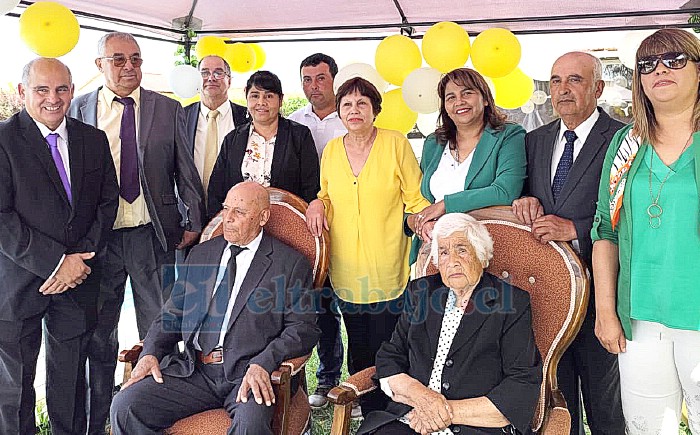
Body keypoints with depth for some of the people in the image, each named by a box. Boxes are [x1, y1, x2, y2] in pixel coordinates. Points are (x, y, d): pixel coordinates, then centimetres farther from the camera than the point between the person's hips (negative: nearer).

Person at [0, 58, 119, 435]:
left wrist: (81, 257, -6)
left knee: (69, 379, 14)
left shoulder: (94, 140, 6)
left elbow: (107, 202, 7)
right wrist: (55, 262, -17)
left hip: (77, 278, 4)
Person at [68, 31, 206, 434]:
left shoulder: (168, 110, 3)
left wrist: (195, 223, 0)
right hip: (97, 236, 1)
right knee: (98, 336, 12)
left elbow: (186, 172, 5)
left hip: (154, 235, 0)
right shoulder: (79, 110, 3)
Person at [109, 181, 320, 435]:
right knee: (125, 405, -16)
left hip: (248, 374, -4)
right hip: (194, 370, 5)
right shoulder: (201, 254, 20)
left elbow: (304, 329, -4)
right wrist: (151, 353, 1)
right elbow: (172, 314, 20)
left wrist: (262, 365, -20)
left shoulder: (290, 263, 5)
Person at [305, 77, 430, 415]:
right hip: (347, 271, 4)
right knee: (358, 353, 11)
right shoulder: (331, 150, 9)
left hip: (387, 270, -4)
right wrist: (317, 204, 1)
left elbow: (417, 200, -1)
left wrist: (418, 222, -20)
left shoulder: (396, 144, -3)